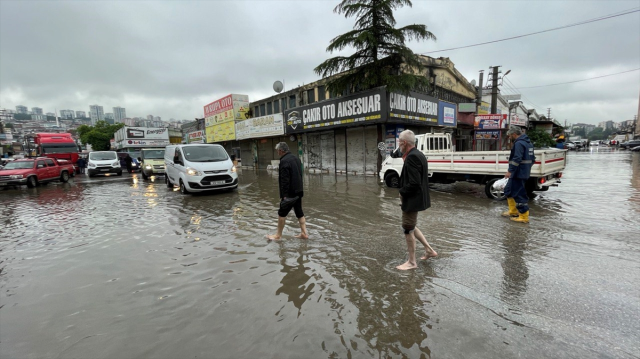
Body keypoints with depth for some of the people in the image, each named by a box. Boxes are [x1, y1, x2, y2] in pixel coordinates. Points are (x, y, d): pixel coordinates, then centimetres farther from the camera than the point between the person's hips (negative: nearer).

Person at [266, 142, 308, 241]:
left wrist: (284, 195, -20)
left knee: (282, 213, 2)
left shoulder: (284, 161, -16)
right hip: (298, 191, 9)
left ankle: (278, 235, 11)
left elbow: (284, 180, -21)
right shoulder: (296, 158, 13)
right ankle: (304, 233, 15)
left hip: (290, 192, -9)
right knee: (299, 212, 13)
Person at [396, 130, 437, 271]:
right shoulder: (419, 154, 9)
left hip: (411, 199, -10)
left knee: (408, 230, 4)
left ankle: (412, 262, 19)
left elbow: (414, 183, -27)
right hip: (416, 198, 10)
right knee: (411, 227, 23)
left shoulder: (412, 157, -22)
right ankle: (429, 250, 31)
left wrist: (402, 192, -13)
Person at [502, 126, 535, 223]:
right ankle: (513, 211, 28)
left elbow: (517, 159, -25)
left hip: (518, 174, -11)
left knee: (519, 194, -5)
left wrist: (510, 171, -24)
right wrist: (528, 168, 26)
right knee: (509, 190, 20)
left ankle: (524, 217, 0)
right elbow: (532, 158, 21)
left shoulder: (519, 143, -16)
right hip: (524, 173, 11)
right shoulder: (528, 143, 17)